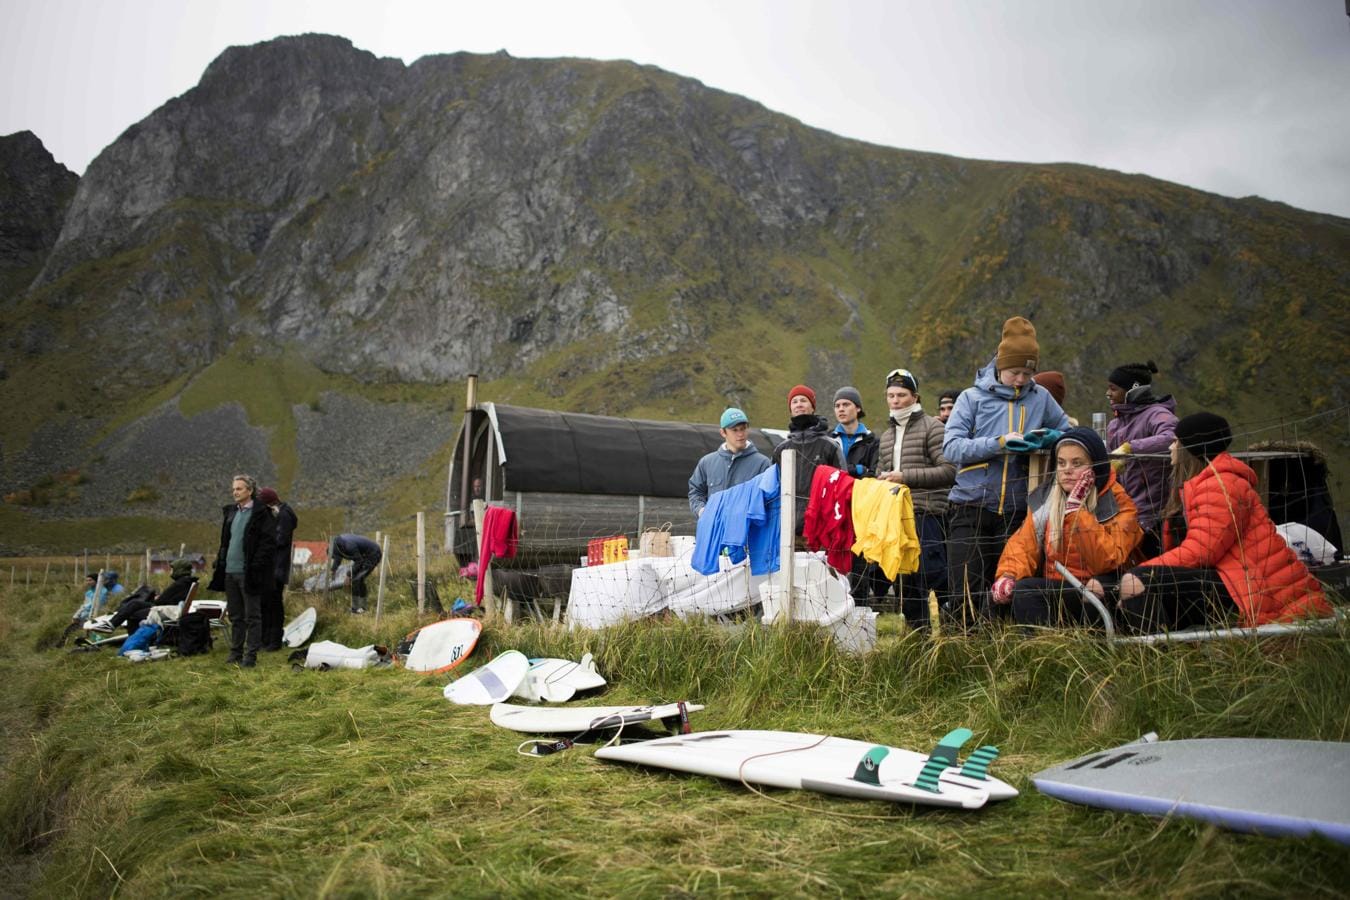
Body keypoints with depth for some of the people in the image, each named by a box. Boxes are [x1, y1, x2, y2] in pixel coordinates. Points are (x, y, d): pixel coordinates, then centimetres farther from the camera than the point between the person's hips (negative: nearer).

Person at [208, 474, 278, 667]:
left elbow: (268, 542, -12)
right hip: (229, 572, 7)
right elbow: (224, 541, 22)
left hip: (248, 573, -7)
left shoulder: (260, 514, -8)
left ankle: (251, 655, 5)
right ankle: (235, 652, 23)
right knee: (235, 616, 14)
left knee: (252, 616, 0)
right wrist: (219, 564, 13)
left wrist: (255, 567, -16)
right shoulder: (230, 512, 13)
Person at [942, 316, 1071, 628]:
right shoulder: (972, 397, 2)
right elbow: (951, 447, -9)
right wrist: (999, 443, -17)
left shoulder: (1040, 398, 9)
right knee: (966, 599, -6)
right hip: (971, 509, -3)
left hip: (1016, 510, 3)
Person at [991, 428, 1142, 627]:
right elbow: (1024, 543, 2)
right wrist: (1009, 575, -18)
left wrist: (1076, 509, -19)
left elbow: (1107, 562, -17)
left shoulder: (1119, 504, -4)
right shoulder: (1044, 498, 10)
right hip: (1053, 590, 4)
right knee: (1022, 590, -30)